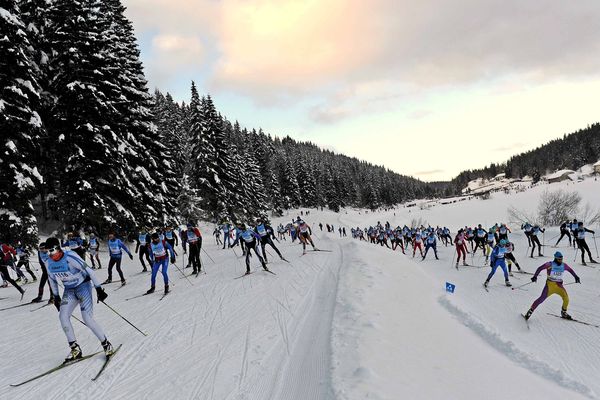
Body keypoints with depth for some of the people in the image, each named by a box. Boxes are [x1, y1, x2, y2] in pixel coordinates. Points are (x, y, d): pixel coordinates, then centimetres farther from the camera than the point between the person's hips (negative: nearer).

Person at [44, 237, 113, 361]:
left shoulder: (70, 257, -25)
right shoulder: (49, 262, -3)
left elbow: (89, 271, -24)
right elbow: (52, 279, 16)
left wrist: (99, 289, -24)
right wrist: (56, 296, 19)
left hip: (83, 286, -6)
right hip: (69, 290, 7)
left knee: (87, 319, -13)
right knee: (63, 316, -11)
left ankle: (106, 344, 4)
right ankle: (75, 349, 0)